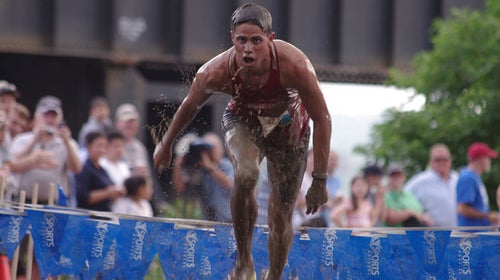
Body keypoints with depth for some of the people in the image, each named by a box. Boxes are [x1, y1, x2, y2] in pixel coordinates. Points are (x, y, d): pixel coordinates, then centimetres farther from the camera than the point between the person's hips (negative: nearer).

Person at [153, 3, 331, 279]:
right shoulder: (216, 72, -33)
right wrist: (166, 145, 6)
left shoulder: (294, 66, -38)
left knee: (281, 217, 2)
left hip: (288, 126, 0)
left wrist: (319, 181, -24)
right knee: (245, 176, -32)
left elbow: (322, 120, -26)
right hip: (242, 119, 0)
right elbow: (189, 106, -10)